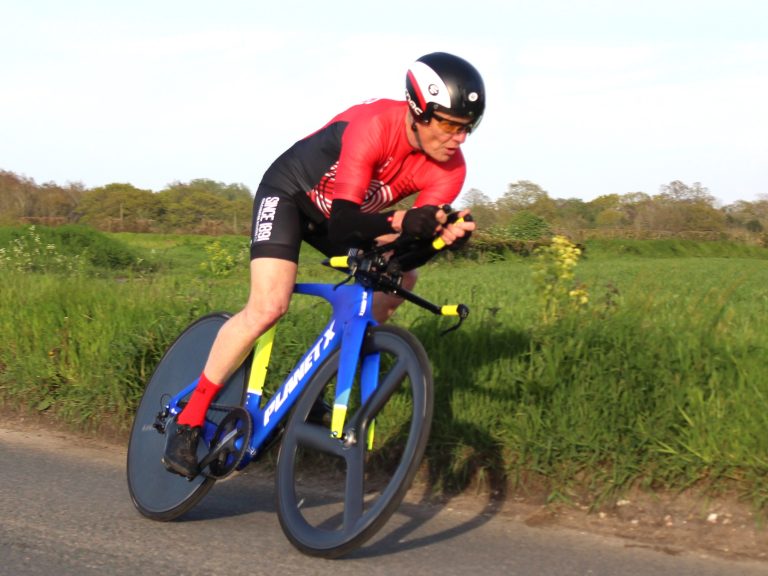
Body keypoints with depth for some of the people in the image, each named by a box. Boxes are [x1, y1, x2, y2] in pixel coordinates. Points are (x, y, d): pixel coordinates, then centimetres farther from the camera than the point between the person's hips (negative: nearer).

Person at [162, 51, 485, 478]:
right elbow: (344, 221, -41)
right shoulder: (373, 126, -37)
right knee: (268, 306, -23)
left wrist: (445, 233, -46)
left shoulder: (450, 168, -20)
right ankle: (188, 420, -15)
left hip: (348, 210, 7)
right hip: (290, 193, -7)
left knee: (397, 282, -8)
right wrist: (403, 222, -58)